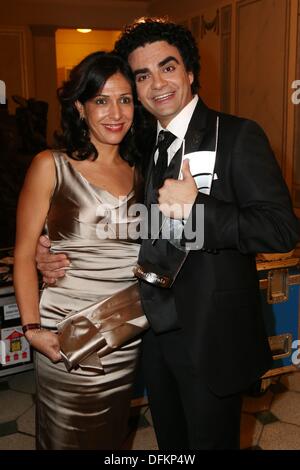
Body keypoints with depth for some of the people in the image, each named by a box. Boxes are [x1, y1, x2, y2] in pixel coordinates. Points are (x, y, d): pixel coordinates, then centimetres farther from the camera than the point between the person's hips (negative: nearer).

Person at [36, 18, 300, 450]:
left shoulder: (238, 136, -13)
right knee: (170, 445, 24)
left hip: (211, 337, -6)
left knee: (211, 441, 14)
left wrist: (196, 208, -28)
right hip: (155, 332, 6)